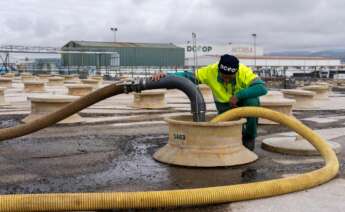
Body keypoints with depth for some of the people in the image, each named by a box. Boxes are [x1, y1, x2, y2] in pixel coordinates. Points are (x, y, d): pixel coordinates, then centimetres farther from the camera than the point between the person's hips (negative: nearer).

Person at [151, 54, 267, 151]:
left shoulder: (244, 71, -31)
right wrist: (165, 76, -46)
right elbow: (188, 76, -31)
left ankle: (250, 138, -10)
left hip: (244, 100, -1)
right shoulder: (210, 71, -27)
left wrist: (238, 95, -44)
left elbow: (262, 88, -41)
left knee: (252, 101, -35)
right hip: (224, 105, 1)